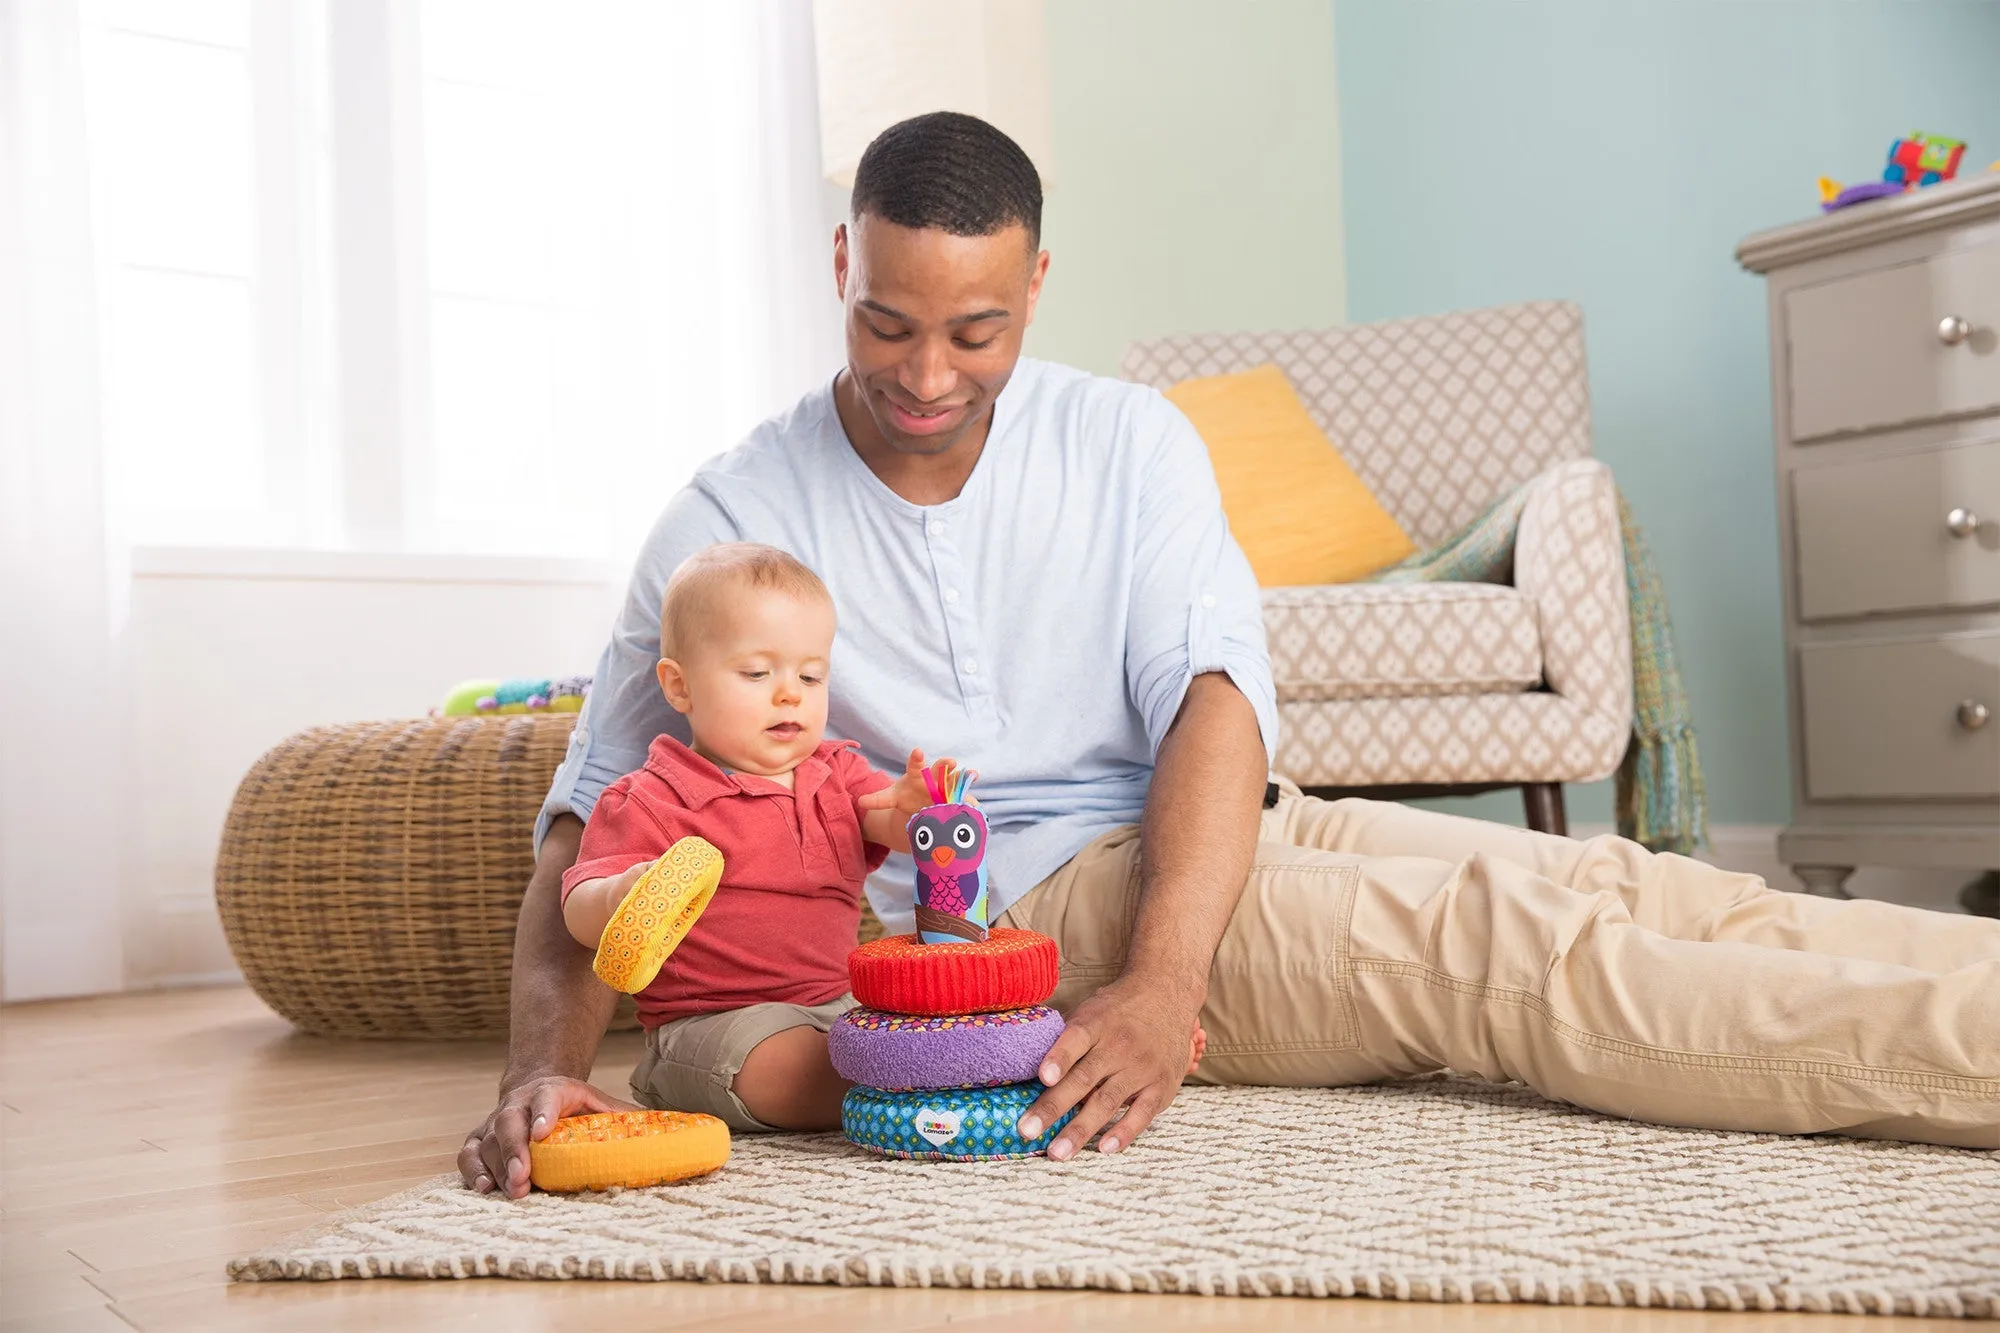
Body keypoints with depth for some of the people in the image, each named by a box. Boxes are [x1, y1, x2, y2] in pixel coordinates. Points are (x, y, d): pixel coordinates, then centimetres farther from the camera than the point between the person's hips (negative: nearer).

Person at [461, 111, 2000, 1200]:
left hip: (1202, 837, 4)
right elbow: (595, 825, -4)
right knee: (1498, 946, -25)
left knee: (1609, 884, -17)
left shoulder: (1130, 444, 4)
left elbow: (1213, 701, -9)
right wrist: (546, 1062, -23)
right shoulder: (734, 516, -2)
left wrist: (1165, 977, -26)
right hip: (1009, 911, -4)